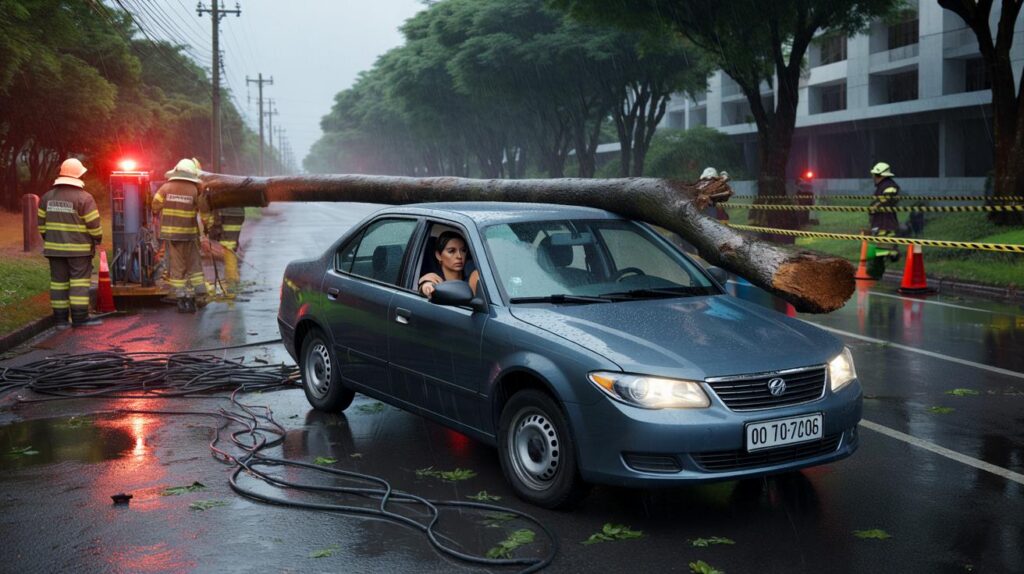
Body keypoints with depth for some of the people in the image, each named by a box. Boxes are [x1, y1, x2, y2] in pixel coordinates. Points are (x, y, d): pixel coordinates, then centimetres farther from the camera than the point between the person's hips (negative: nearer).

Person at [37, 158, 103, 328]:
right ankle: (80, 317, -4)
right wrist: (98, 238, 6)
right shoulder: (84, 198, -11)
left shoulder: (47, 197, 7)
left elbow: (41, 222, 10)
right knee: (80, 280, -1)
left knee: (58, 281, 8)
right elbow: (93, 224, -12)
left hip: (54, 247, 5)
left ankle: (60, 318, 10)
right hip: (79, 248, -5)